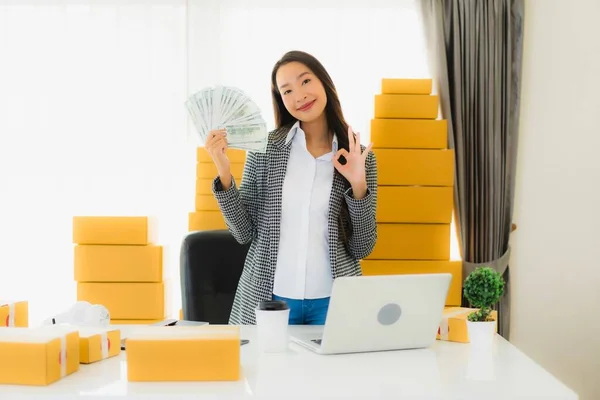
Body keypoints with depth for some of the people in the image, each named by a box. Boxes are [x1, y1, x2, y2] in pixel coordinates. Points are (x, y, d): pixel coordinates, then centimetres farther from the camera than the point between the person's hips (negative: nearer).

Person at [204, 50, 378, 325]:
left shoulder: (360, 157, 0)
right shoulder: (265, 147, -2)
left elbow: (362, 248, 0)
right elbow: (244, 232, -2)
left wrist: (358, 186, -13)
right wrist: (224, 173, -14)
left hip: (333, 301, 0)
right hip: (269, 299, 0)